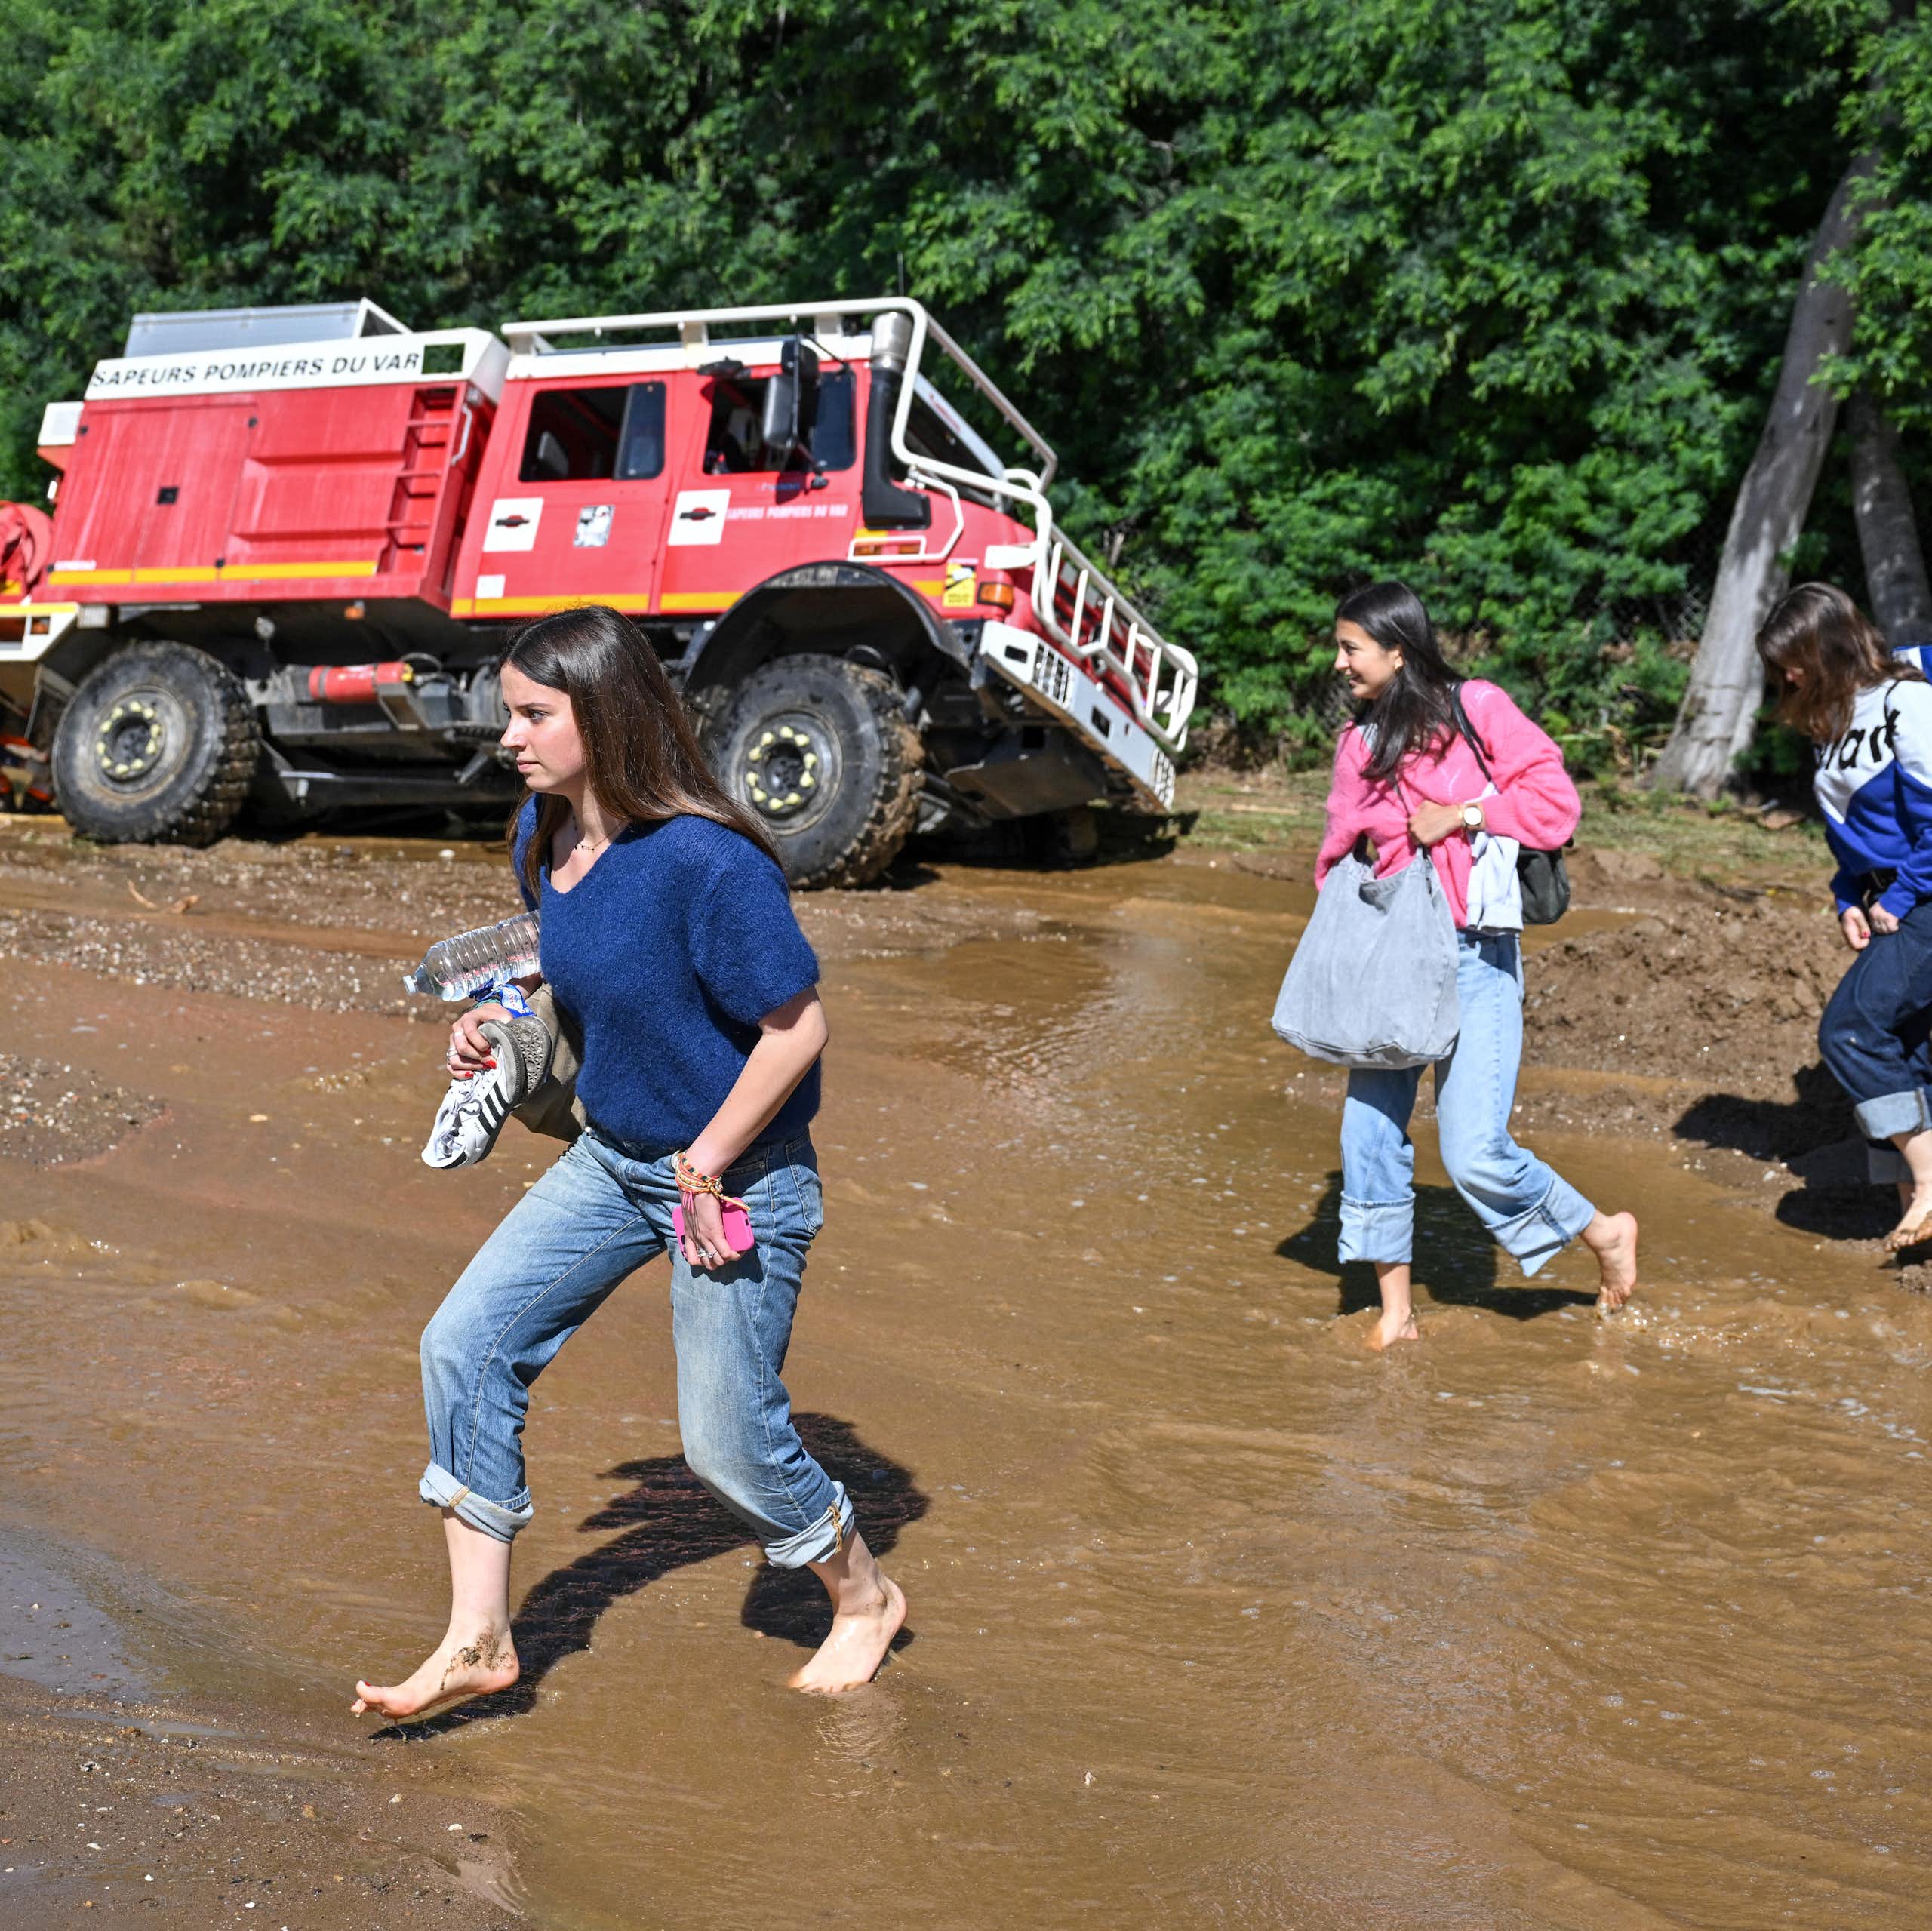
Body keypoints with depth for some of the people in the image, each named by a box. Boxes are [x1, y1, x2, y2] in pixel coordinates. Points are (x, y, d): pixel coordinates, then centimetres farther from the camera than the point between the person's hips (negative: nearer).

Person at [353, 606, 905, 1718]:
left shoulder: (705, 858, -27)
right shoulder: (542, 835, -2)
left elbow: (798, 1025, -23)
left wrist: (707, 1166, -18)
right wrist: (499, 1016, -1)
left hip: (741, 1179, -8)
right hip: (613, 1161, 8)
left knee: (729, 1444, 2)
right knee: (464, 1345, -1)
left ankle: (864, 1598, 32)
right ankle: (479, 1644, 11)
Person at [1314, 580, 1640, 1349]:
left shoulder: (1476, 709, -4)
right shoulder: (1358, 742, 11)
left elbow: (1555, 800, -6)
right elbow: (1341, 851, 15)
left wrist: (1459, 814, -13)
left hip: (1474, 957, -5)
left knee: (1473, 1154, -10)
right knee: (1370, 1137, 3)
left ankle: (1604, 1232, 16)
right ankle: (1395, 1310, 18)